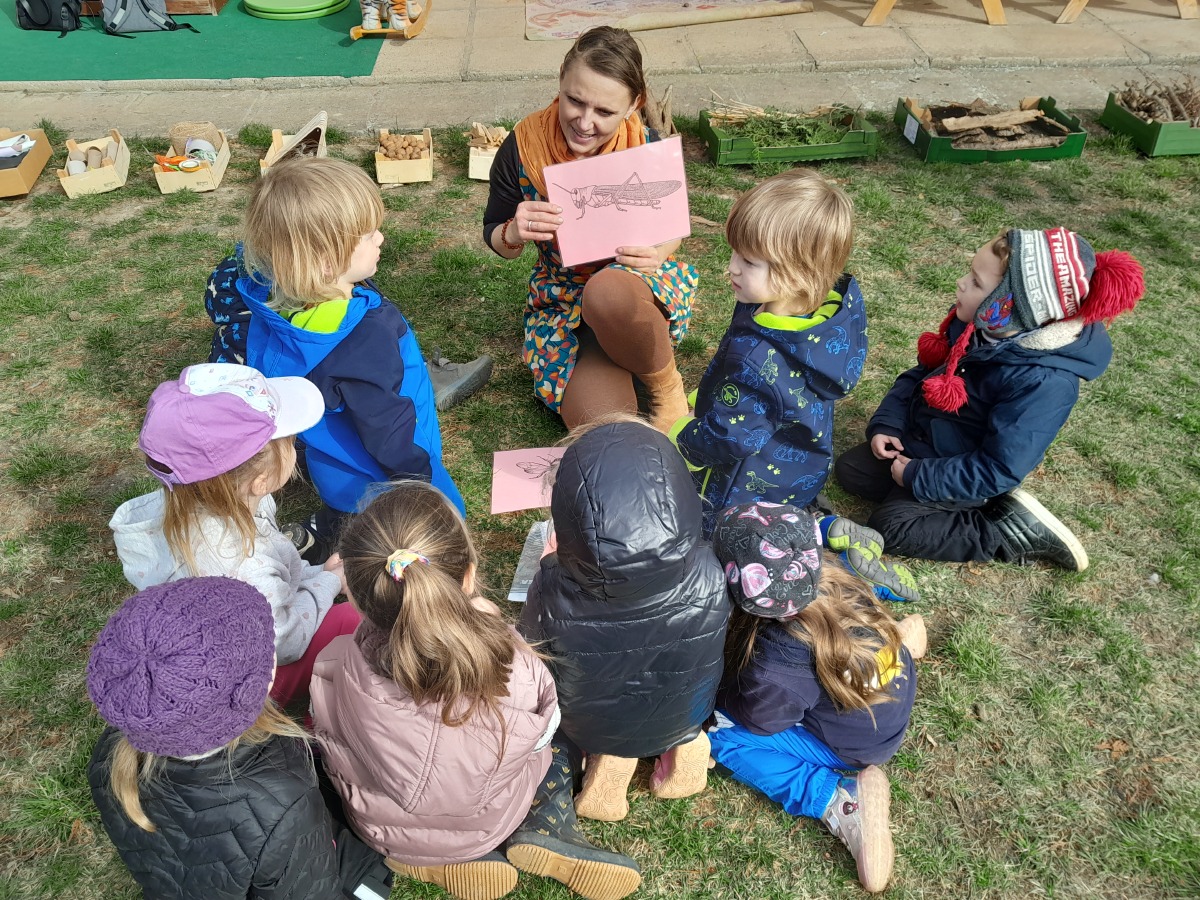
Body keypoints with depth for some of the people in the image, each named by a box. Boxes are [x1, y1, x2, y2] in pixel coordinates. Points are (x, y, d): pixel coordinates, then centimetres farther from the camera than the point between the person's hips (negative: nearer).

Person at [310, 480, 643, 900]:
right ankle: (548, 830, 7)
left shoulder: (335, 668, -32)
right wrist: (490, 625, -4)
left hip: (384, 831, 1)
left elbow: (327, 738, -9)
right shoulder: (516, 673, -35)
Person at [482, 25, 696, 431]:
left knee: (608, 293, -42)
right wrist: (514, 233, -25)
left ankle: (666, 386, -12)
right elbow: (494, 238, 0)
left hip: (636, 280, 0)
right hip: (560, 298, 0)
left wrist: (658, 251, -22)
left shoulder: (648, 147, -14)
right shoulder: (523, 145, -14)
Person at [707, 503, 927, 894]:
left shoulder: (781, 657, -37)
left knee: (719, 730, -12)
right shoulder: (831, 577, -21)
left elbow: (757, 719, -16)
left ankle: (841, 800, -14)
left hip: (854, 745, -7)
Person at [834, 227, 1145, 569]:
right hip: (923, 440, 8)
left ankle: (1016, 533, -5)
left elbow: (996, 472, -29)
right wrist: (886, 423, -8)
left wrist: (917, 477, -23)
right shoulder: (976, 322, -13)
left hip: (965, 475, -8)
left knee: (888, 525, -18)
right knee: (849, 469, 6)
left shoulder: (1042, 384, -34)